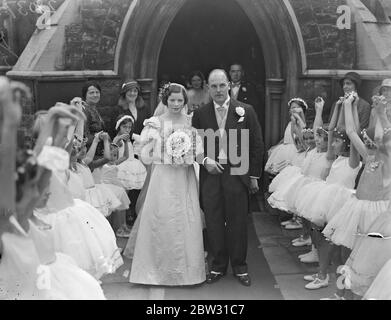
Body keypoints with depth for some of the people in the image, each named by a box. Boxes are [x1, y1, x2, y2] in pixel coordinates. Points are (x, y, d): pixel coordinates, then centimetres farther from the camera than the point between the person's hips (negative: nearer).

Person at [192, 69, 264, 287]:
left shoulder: (246, 111, 2)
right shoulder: (200, 114, 7)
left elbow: (257, 144, 4)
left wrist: (254, 176, 2)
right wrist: (205, 160, -7)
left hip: (237, 174, -2)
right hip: (210, 174, 2)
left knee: (238, 223, 5)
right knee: (214, 223, 7)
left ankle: (240, 267, 21)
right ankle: (218, 266, 22)